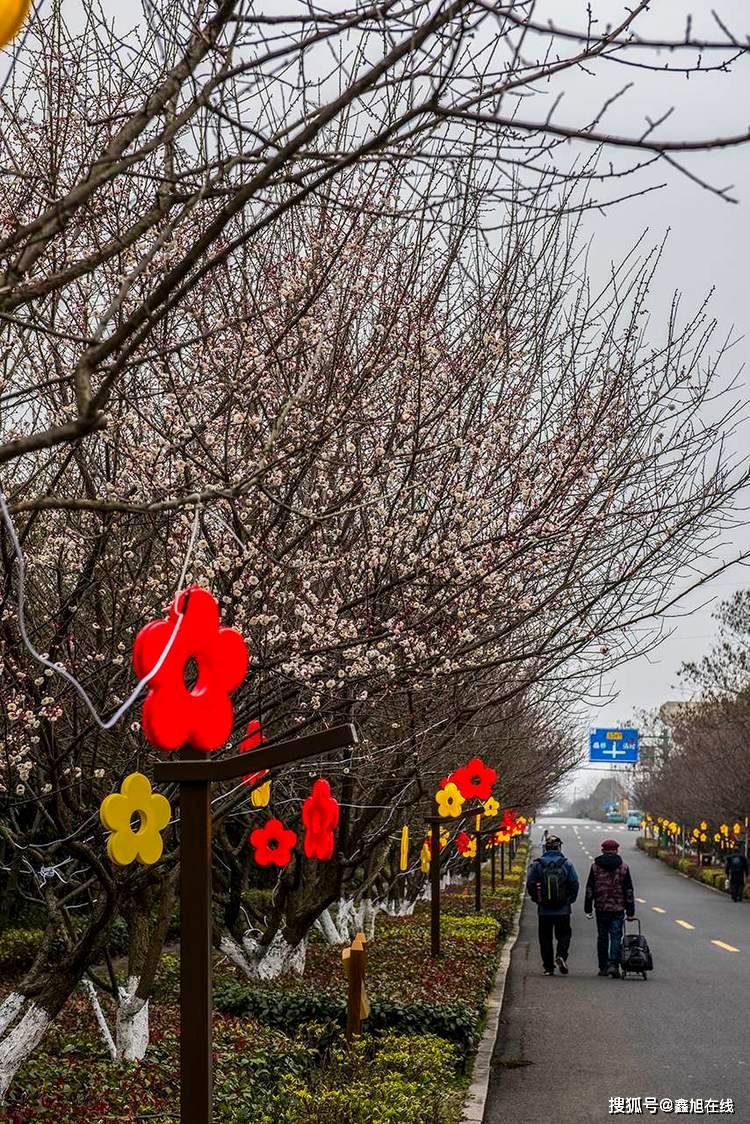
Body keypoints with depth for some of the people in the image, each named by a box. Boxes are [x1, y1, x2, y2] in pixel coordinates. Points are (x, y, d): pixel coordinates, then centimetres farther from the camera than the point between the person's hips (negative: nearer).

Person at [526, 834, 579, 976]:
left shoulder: (537, 865, -4)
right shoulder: (567, 865, -3)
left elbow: (530, 885, -5)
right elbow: (574, 884, -4)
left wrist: (537, 899, 10)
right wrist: (570, 900, 10)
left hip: (544, 910, 0)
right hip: (563, 910, 0)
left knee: (545, 938, 9)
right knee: (564, 934, 12)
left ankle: (548, 967, 7)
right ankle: (561, 955, -13)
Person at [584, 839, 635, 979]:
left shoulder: (595, 866, 1)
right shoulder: (623, 867, 1)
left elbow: (589, 889, 2)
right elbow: (629, 891, 1)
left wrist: (588, 909, 6)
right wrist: (630, 912, 5)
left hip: (601, 908, 1)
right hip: (618, 909, -1)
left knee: (602, 937, 10)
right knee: (616, 936, 1)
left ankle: (603, 967, 15)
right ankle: (613, 964, -13)